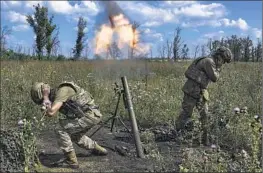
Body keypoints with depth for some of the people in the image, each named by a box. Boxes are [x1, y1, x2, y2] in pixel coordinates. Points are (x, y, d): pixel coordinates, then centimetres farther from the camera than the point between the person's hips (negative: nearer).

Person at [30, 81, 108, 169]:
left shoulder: (61, 91, -18)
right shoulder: (56, 95, 11)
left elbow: (51, 113, -28)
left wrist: (45, 97, -15)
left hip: (90, 114, -10)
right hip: (92, 114, 10)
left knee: (61, 131, -12)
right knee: (75, 135, 29)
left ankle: (71, 161, -4)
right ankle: (98, 149, 42)